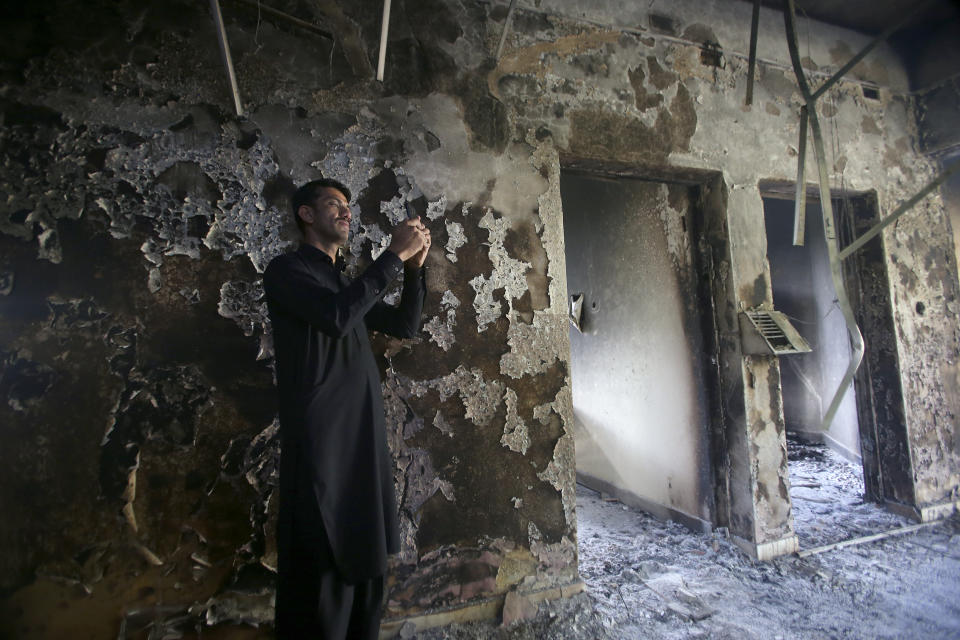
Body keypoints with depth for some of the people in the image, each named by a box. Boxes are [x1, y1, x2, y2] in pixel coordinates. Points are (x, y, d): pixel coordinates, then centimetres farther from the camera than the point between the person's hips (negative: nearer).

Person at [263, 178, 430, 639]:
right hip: (319, 442, -7)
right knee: (323, 567, 1)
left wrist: (414, 267, 4)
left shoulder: (348, 282, 20)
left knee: (365, 559, 15)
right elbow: (337, 317, -23)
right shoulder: (287, 269, -4)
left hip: (366, 439, 8)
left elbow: (405, 327, 16)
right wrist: (394, 255, -17)